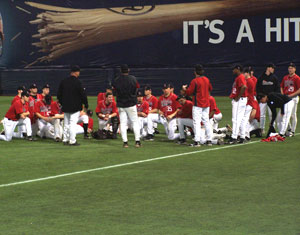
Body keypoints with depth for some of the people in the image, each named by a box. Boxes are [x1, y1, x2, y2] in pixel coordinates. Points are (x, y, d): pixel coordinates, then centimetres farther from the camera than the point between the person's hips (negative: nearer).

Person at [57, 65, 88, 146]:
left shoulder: (63, 81, 5)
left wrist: (62, 103, 23)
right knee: (73, 123, -5)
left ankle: (65, 140, 17)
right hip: (75, 107, -6)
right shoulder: (77, 82, -14)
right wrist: (86, 104, 0)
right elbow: (83, 94, -11)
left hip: (65, 106, 6)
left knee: (66, 123, 13)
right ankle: (72, 141, -4)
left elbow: (59, 94, 12)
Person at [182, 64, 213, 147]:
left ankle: (197, 141, -13)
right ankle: (209, 140, 13)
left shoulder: (194, 81, -14)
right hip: (206, 104, 7)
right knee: (206, 121, 13)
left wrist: (185, 89, 6)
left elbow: (189, 92, -13)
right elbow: (210, 88, 21)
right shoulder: (207, 79, 6)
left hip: (198, 104, -7)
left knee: (196, 122, -6)